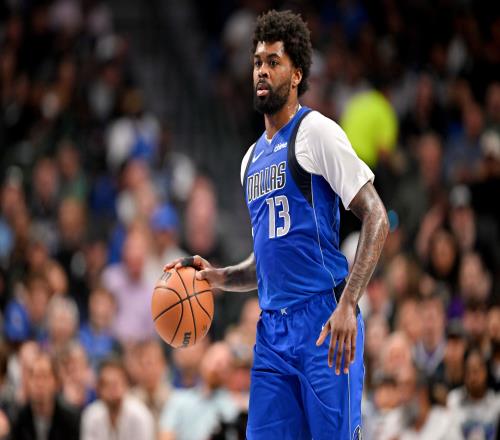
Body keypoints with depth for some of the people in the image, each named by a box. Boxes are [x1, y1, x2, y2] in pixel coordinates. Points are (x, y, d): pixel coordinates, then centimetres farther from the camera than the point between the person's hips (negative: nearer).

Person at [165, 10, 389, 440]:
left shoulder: (316, 132, -5)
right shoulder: (252, 158, 19)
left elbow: (376, 218, -11)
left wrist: (347, 306, -21)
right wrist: (219, 277, 8)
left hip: (323, 322, -7)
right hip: (272, 328, 7)